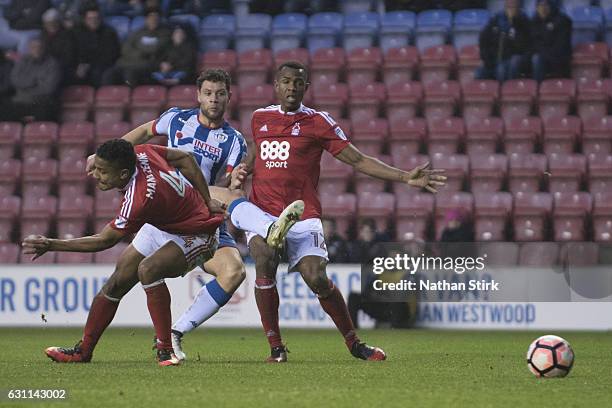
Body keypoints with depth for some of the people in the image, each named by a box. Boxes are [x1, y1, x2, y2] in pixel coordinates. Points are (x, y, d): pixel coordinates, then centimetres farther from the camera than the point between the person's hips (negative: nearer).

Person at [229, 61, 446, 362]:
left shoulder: (318, 122, 3)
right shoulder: (259, 118, 14)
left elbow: (358, 161, 2)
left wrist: (406, 178, -6)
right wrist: (241, 171, 10)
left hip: (303, 214, -2)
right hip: (262, 212, 2)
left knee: (317, 279, -15)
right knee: (264, 263, -25)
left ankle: (354, 343, 6)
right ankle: (275, 347, -15)